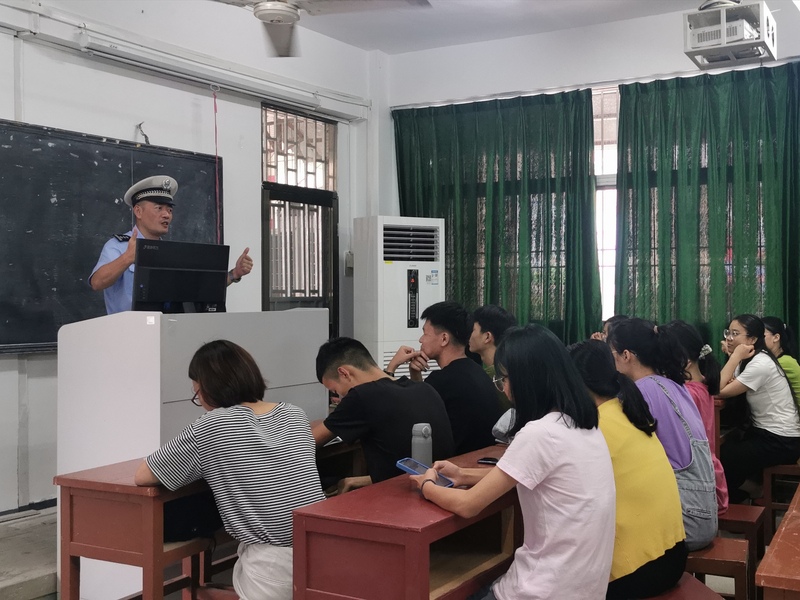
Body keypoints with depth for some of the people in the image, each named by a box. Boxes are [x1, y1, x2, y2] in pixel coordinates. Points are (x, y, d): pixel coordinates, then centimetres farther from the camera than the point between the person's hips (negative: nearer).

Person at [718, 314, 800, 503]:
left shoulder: (760, 364, -23)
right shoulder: (749, 360, 7)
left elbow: (721, 390, -25)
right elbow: (719, 383, -2)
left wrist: (736, 356, -21)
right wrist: (735, 357, -13)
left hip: (780, 441, -9)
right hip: (764, 432, 9)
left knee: (721, 458, -10)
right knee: (721, 449, 5)